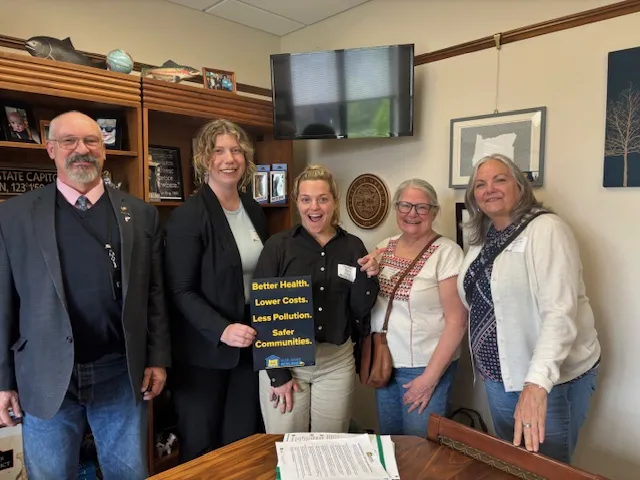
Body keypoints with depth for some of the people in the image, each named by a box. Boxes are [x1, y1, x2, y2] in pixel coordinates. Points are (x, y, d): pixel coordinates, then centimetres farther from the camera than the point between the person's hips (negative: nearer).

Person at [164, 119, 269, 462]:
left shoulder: (255, 211, 7)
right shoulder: (188, 215, -13)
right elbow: (181, 292, -15)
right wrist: (222, 330, -26)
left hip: (249, 344, 6)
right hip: (205, 350, -5)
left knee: (242, 440, 17)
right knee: (200, 445, 12)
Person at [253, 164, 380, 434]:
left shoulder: (353, 247, 1)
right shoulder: (278, 245, -7)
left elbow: (359, 311, 3)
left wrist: (368, 278, -15)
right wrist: (277, 372, -9)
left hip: (337, 361, 2)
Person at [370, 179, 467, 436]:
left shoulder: (447, 252, -14)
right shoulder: (384, 248, 3)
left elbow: (456, 322, -15)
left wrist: (430, 377, -15)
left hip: (424, 367, -5)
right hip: (384, 363, 5)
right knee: (388, 442, 18)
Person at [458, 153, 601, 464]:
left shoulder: (546, 230, -16)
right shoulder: (482, 240, 6)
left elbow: (560, 312, -26)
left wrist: (537, 383, -34)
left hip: (552, 377, -6)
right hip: (499, 376, 7)